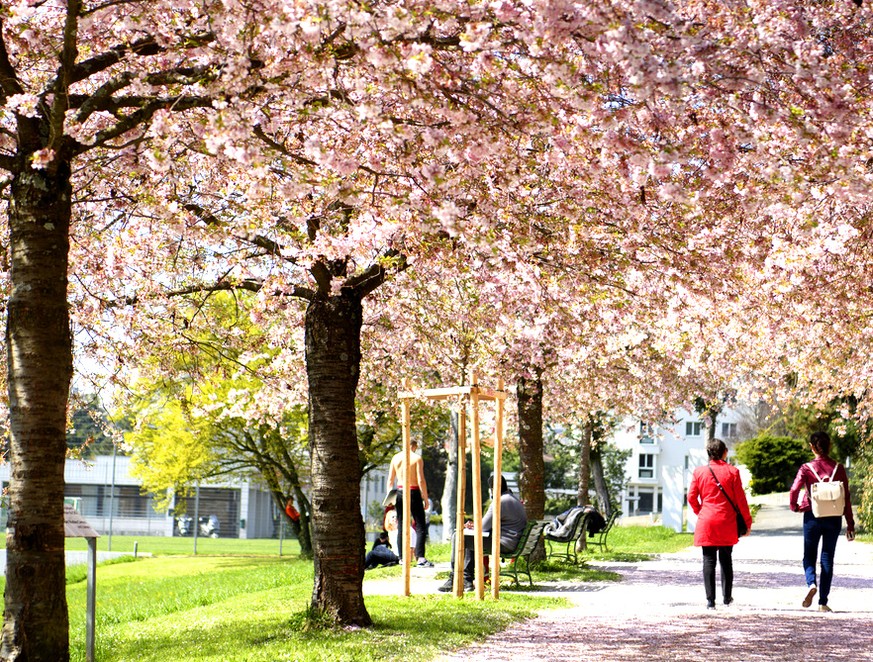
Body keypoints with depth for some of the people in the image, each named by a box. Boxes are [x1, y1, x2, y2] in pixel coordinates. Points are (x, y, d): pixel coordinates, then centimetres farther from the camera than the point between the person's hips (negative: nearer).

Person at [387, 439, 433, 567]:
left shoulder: (395, 458, 7)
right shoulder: (417, 458, -7)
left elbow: (390, 480, 9)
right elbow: (421, 481, -12)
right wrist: (426, 499, -8)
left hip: (400, 492, 5)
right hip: (413, 493, -5)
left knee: (401, 526, 11)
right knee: (420, 527, -3)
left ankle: (402, 557, 12)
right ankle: (420, 558, -15)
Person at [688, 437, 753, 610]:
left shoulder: (699, 472, 0)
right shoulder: (732, 471, -4)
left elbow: (691, 497, 2)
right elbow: (740, 499, -2)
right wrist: (747, 522, 7)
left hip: (706, 523, 0)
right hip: (727, 523, 0)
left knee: (709, 561, 1)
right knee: (726, 560, 14)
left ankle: (710, 600, -4)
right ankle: (727, 597, 20)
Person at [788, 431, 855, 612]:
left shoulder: (807, 468, -7)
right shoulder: (838, 468, -2)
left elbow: (794, 491, -16)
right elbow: (846, 498, -1)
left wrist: (795, 507, 5)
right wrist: (850, 524, 5)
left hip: (812, 516, -1)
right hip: (834, 519, 1)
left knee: (809, 555, 13)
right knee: (827, 558, 9)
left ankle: (811, 584, -17)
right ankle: (823, 602, 7)